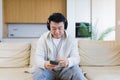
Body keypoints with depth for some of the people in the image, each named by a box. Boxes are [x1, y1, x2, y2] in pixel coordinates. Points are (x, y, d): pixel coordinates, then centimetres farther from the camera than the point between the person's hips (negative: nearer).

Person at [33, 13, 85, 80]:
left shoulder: (71, 39, -4)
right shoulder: (43, 38, -4)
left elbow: (76, 57, -12)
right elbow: (38, 57, -10)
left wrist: (68, 62, -37)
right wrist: (44, 64, -35)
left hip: (65, 69, 0)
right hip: (48, 70, 0)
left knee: (77, 73, -29)